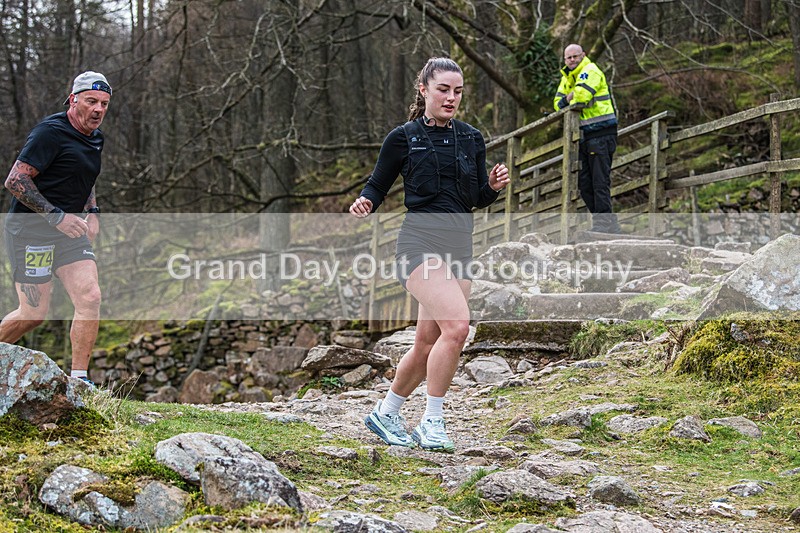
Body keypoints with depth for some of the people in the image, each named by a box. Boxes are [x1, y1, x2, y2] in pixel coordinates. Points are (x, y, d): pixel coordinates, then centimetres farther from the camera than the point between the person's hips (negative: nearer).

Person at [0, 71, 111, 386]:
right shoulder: (51, 132, -15)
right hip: (31, 232, -7)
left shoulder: (95, 139, 12)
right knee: (33, 314, -5)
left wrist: (92, 213, 11)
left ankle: (78, 379, -5)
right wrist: (57, 216, -23)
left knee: (90, 297, -11)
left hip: (69, 231, 8)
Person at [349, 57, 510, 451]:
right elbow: (378, 185, 6)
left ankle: (386, 413, 31)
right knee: (457, 324, -25)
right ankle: (432, 421, -12)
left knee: (428, 346, 9)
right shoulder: (403, 138, 0)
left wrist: (494, 186, -4)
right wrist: (365, 203, -16)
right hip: (419, 244, -6)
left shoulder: (471, 139, 12)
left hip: (459, 248, 6)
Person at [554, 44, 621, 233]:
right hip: (584, 136, 9)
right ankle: (601, 220, 15)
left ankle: (604, 222, -11)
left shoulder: (590, 71, -10)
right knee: (584, 182, 9)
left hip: (601, 134, -9)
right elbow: (558, 102, 15)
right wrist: (567, 100, -8)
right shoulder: (567, 77, 18)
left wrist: (571, 98, -3)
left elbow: (581, 95, -24)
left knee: (600, 180, -11)